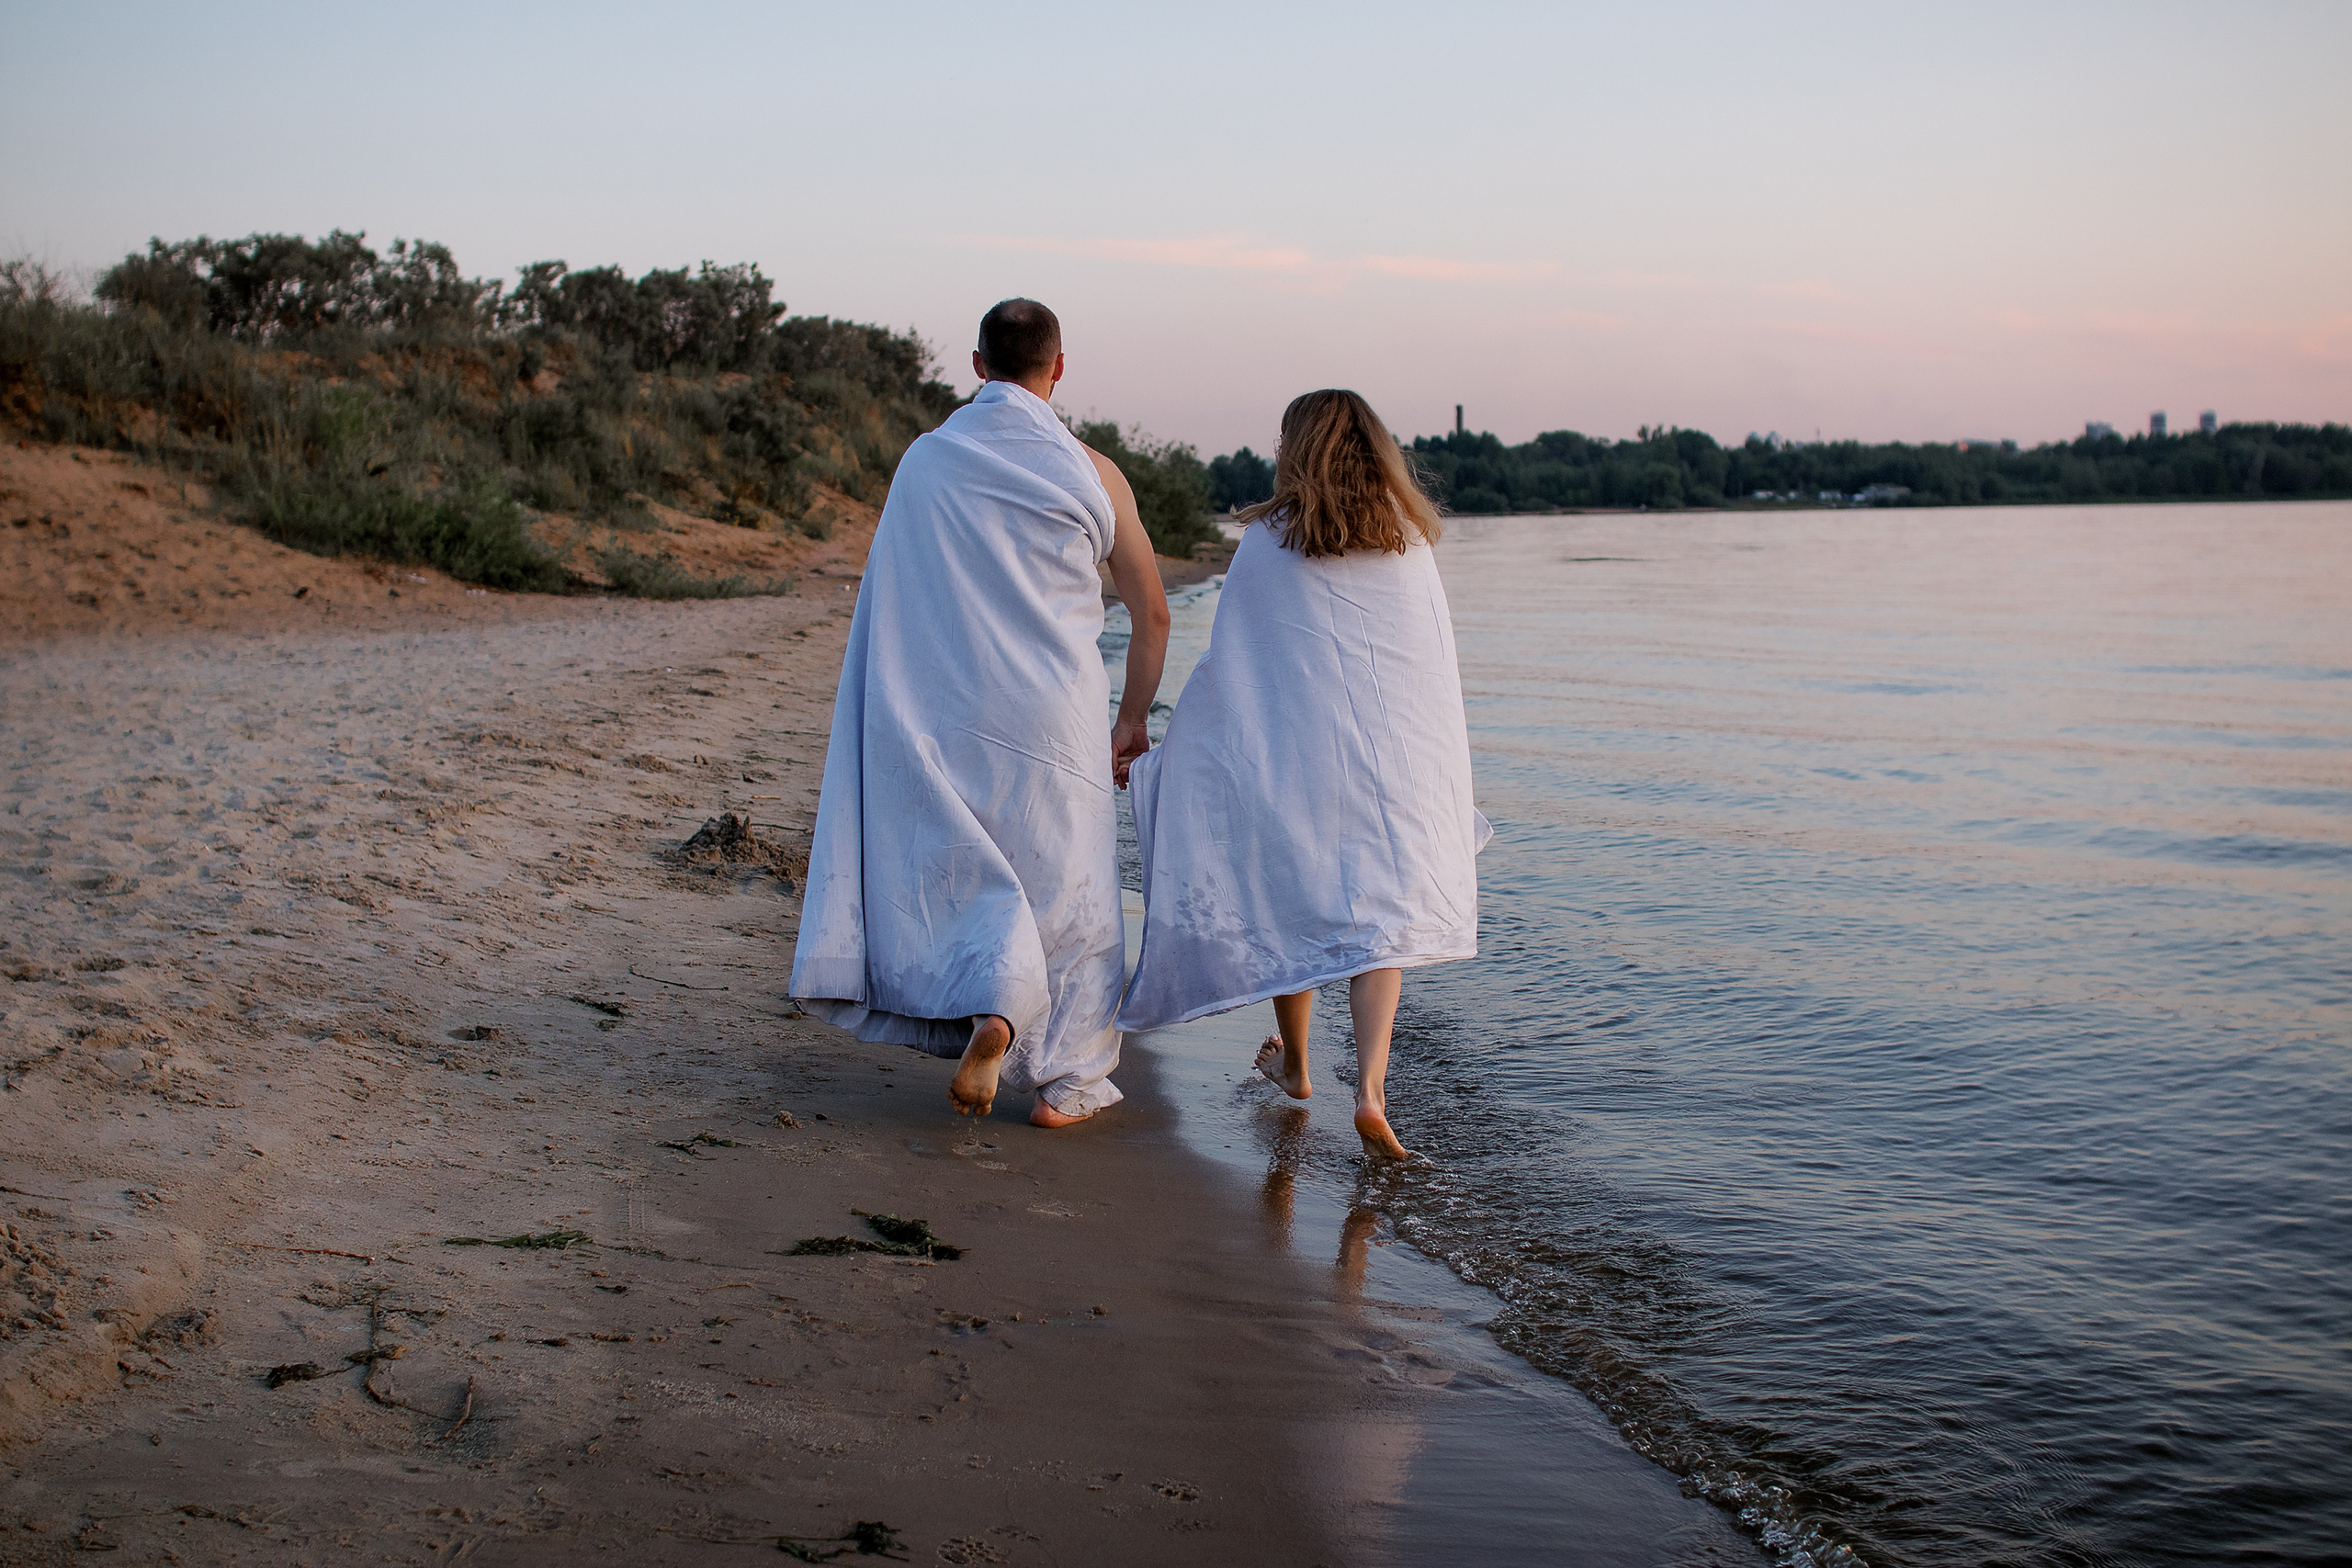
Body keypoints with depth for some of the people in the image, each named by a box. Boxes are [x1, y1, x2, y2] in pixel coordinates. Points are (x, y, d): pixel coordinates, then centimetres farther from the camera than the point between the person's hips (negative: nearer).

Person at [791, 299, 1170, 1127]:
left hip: (944, 712, 2)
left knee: (971, 878, 16)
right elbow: (1151, 612, 3)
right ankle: (1064, 1080, 13)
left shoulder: (923, 457, 3)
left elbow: (896, 599, 6)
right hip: (1055, 714, -1)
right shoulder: (1090, 471, -1)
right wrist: (1132, 720, 15)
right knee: (1065, 887, 10)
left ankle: (993, 1011, -6)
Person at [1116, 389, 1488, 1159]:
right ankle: (1371, 1088, -14)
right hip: (1394, 755, 1)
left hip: (1293, 753, -1)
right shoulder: (1410, 541, 5)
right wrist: (1435, 773, 19)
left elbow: (1226, 663, 0)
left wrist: (1176, 750, 11)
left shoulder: (1265, 545, -2)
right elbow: (1436, 661, 9)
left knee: (1292, 905, 16)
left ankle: (1293, 1064, 33)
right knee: (1379, 919, 2)